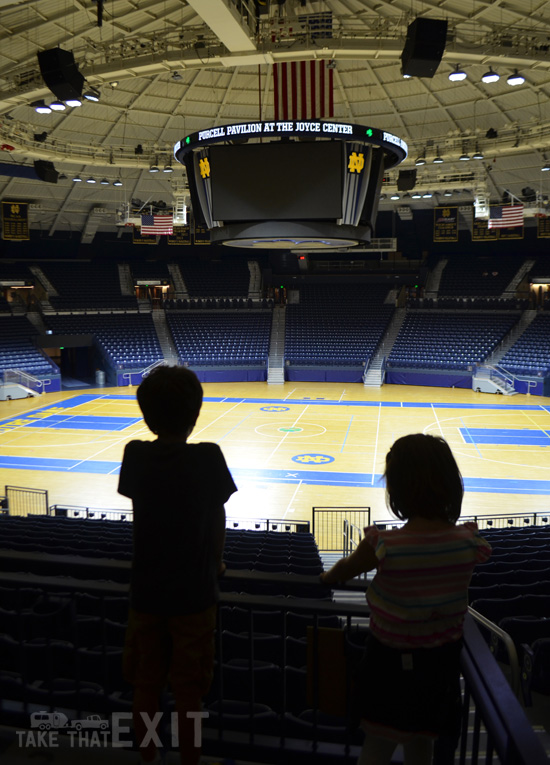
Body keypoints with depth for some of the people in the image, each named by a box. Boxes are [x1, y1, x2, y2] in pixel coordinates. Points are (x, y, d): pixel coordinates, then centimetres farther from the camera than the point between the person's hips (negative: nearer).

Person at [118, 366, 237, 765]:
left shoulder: (135, 455, -10)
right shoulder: (208, 458, -17)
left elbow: (141, 511, 0)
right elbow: (218, 521, -7)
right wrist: (216, 563, 12)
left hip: (145, 591, 3)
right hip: (194, 593, -3)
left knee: (145, 686, 21)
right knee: (188, 693, 15)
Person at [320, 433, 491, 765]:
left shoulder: (383, 545, -25)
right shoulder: (469, 543, -17)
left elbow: (346, 568, -3)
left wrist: (328, 577, 18)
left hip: (392, 661, -3)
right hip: (442, 662, 3)